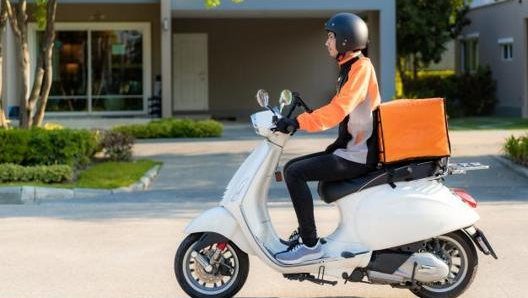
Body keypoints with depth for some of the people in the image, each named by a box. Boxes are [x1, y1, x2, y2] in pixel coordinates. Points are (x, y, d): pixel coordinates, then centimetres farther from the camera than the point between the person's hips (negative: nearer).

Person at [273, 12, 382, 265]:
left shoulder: (361, 67, -15)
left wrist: (298, 122, -31)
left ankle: (310, 244, -17)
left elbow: (338, 109, -28)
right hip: (350, 149, 10)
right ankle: (304, 231, 16)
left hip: (359, 155, -10)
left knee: (295, 173, -19)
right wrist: (298, 119, 15)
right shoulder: (350, 68, 16)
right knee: (292, 167, 12)